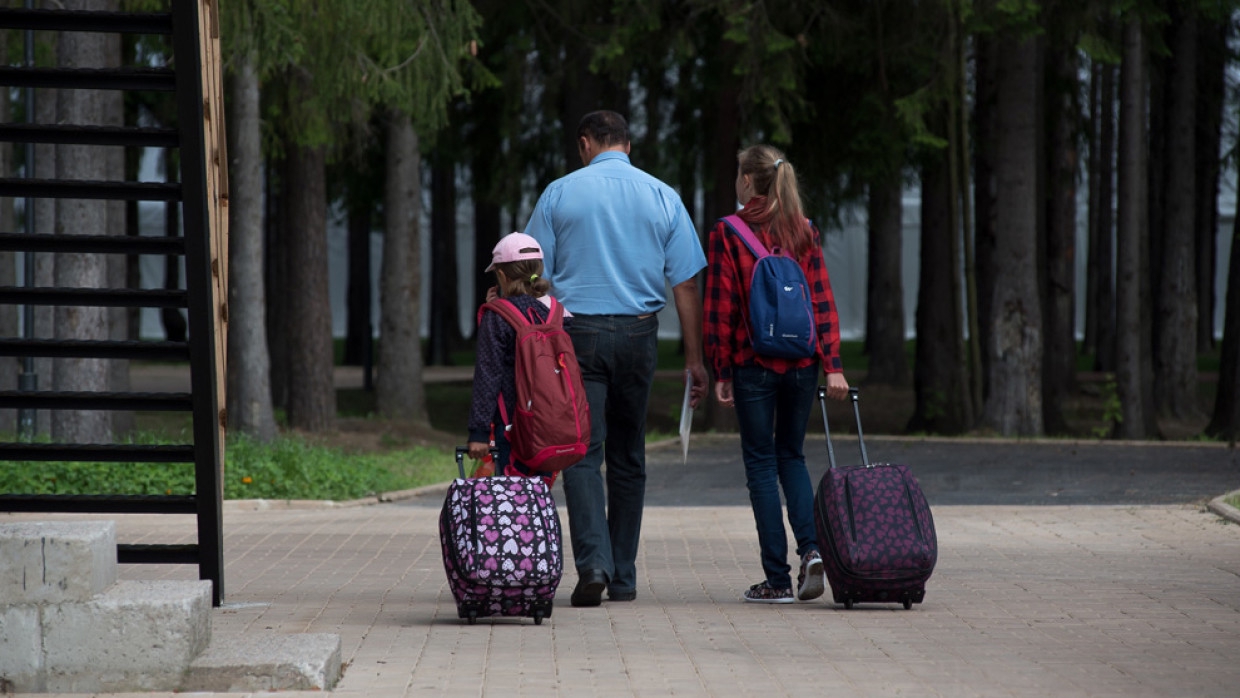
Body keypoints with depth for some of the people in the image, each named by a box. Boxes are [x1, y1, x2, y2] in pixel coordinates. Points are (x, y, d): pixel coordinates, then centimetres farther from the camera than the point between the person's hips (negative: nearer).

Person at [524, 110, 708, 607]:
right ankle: (623, 576, 16)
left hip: (577, 330, -2)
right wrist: (694, 359, 5)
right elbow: (685, 284, 3)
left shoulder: (560, 194, 0)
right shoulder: (663, 198, 5)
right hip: (639, 333, 2)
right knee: (627, 455, 13)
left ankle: (593, 561, -22)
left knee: (582, 452, -4)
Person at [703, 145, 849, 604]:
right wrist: (832, 365, 1)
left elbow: (720, 309, -6)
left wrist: (721, 372, -2)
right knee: (791, 455, 18)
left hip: (754, 363, -3)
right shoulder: (804, 232, 5)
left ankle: (777, 579, 1)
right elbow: (823, 302, 1)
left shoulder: (727, 234, -6)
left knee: (761, 462, 5)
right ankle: (812, 546, -4)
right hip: (802, 361, 3)